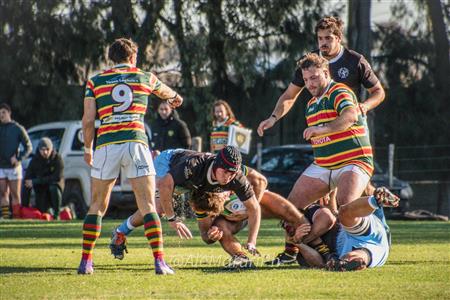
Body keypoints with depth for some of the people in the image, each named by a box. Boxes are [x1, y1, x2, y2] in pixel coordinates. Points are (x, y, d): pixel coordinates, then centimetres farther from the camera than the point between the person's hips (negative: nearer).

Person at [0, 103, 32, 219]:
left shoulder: (18, 128, -2)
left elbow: (29, 147, -1)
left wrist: (18, 158, -15)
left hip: (14, 167, -3)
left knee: (15, 194, 0)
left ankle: (16, 216, 2)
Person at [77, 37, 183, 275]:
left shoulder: (95, 82, 11)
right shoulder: (145, 78, 15)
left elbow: (88, 120, 4)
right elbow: (166, 93, 37)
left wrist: (88, 148, 17)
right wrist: (175, 98, 60)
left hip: (106, 144, 1)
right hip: (136, 142, -1)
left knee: (97, 206, 12)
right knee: (148, 205, 0)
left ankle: (86, 262, 12)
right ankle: (159, 261, -11)